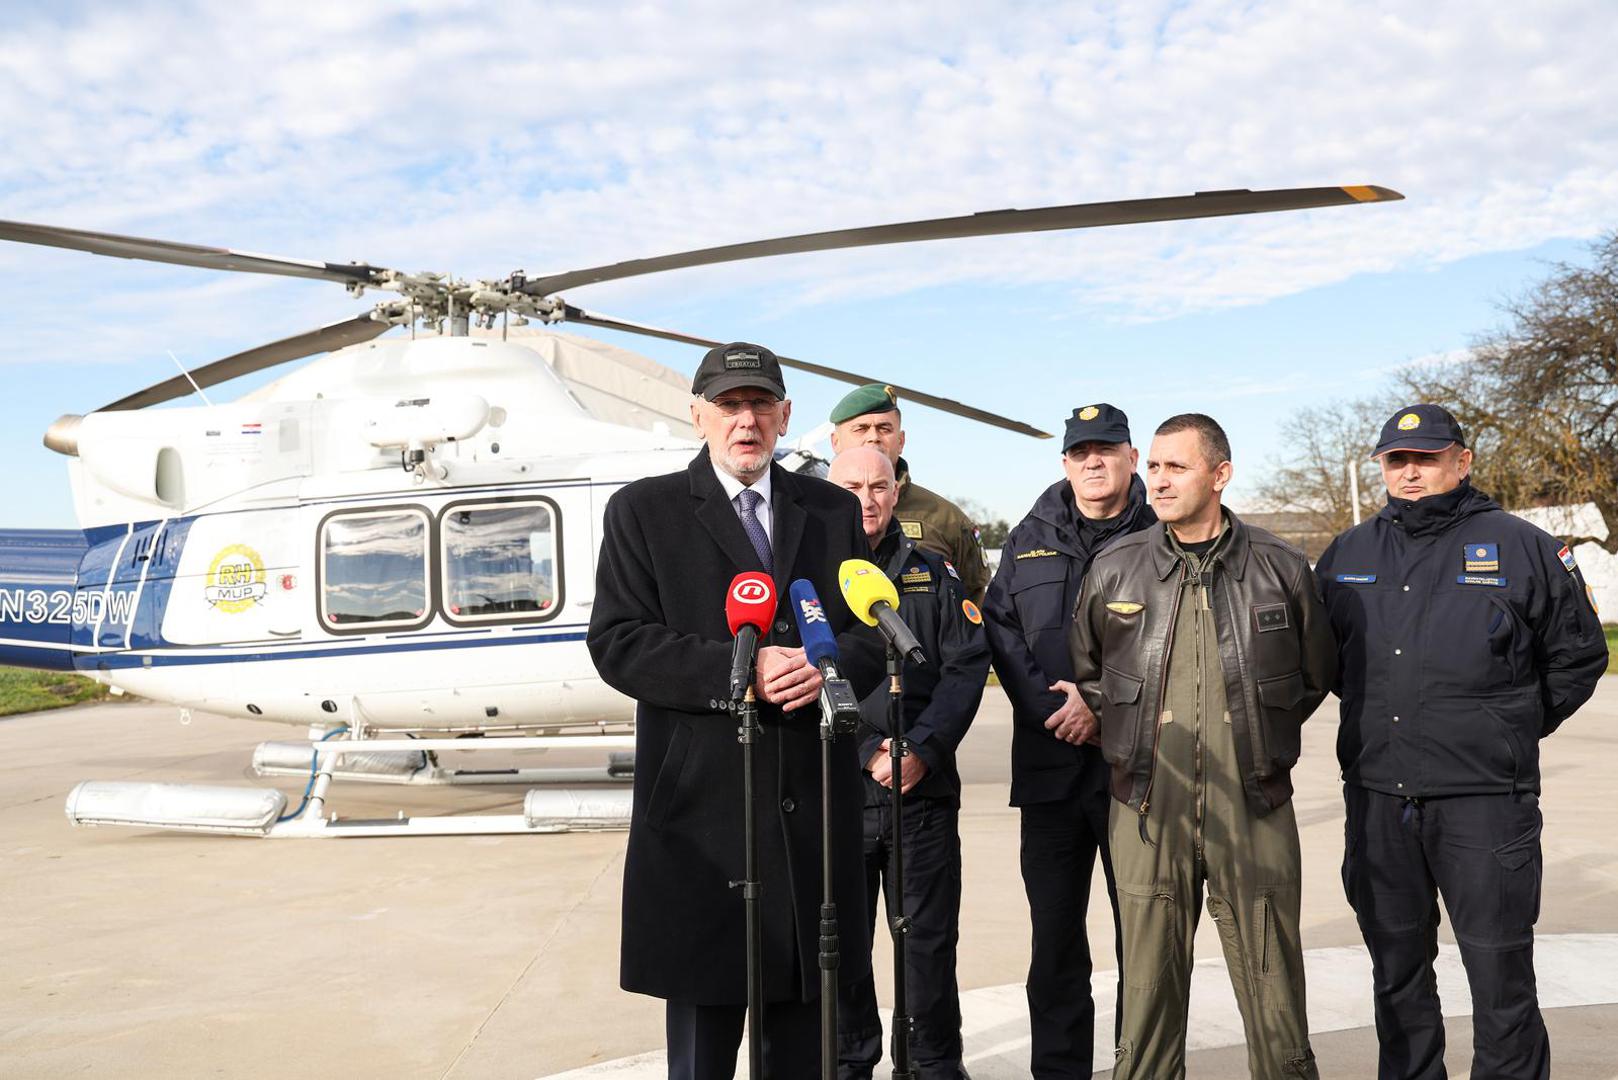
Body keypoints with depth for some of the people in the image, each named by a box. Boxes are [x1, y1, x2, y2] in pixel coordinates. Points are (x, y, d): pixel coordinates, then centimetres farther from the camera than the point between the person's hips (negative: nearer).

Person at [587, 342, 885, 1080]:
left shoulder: (834, 510, 12)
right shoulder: (643, 511, 2)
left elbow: (873, 631, 10)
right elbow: (617, 644, -7)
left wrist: (828, 665, -13)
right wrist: (737, 671, -18)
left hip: (814, 806, 3)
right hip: (702, 806, -3)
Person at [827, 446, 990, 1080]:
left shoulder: (933, 575, 10)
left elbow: (967, 666, 3)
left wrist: (923, 750, -9)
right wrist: (866, 753, -11)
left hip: (924, 791, 1)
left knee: (929, 939, 8)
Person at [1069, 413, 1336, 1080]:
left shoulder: (1281, 568, 3)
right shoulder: (1113, 570, 4)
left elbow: (1317, 674, 17)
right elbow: (1083, 671, 20)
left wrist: (1262, 733, 12)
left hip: (1254, 810, 0)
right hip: (1148, 811, 1)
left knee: (1274, 995, 5)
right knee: (1148, 990, 7)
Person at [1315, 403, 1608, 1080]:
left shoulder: (1520, 547, 0)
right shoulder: (1347, 555, 10)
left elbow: (1578, 656, 8)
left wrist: (1510, 732, 7)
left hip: (1484, 802, -4)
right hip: (1376, 800, 4)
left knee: (1501, 973, 1)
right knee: (1396, 969, 15)